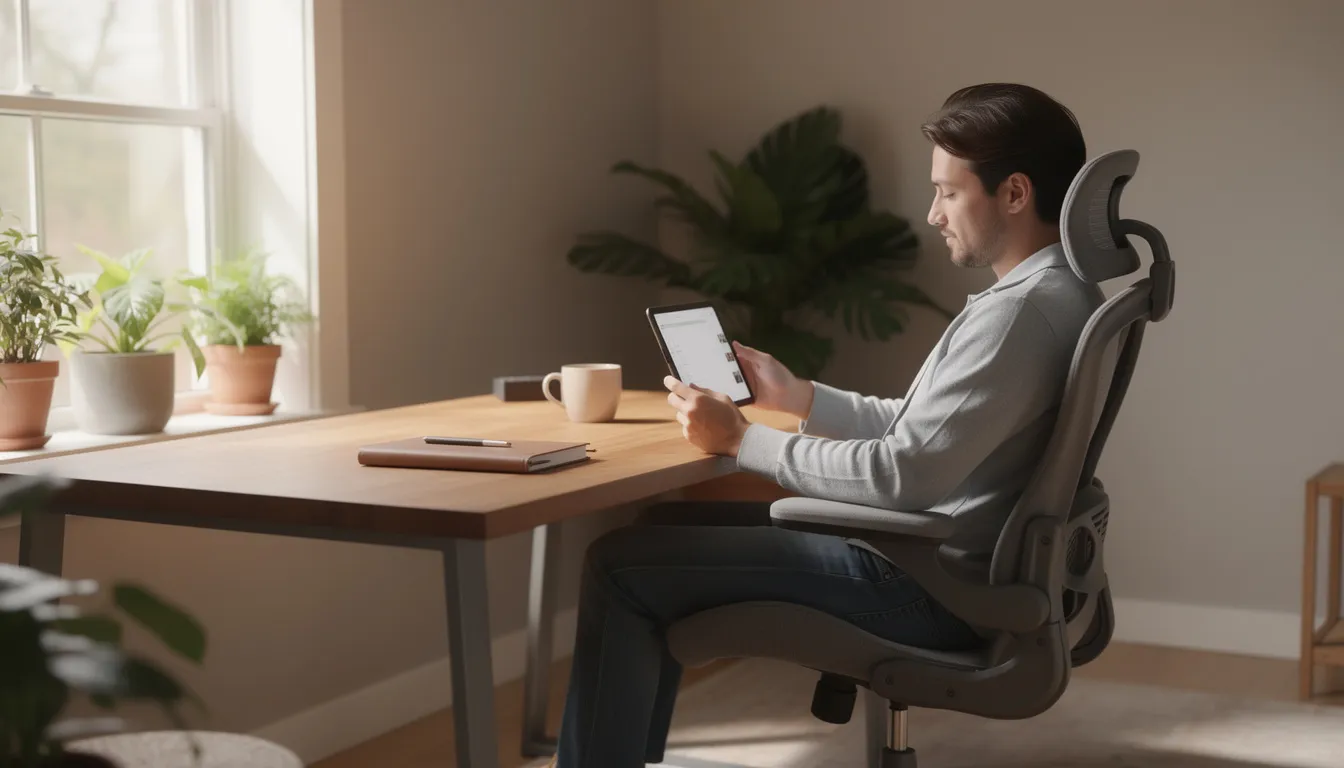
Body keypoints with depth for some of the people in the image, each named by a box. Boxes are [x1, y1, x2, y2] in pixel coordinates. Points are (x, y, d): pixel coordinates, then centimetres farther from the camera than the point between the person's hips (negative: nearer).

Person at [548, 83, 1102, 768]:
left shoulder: (1022, 309, -23)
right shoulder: (1055, 290, 9)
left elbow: (906, 475, -27)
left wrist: (740, 440, -17)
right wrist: (796, 396, 11)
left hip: (927, 588, -11)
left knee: (620, 567, -8)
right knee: (671, 531, 19)